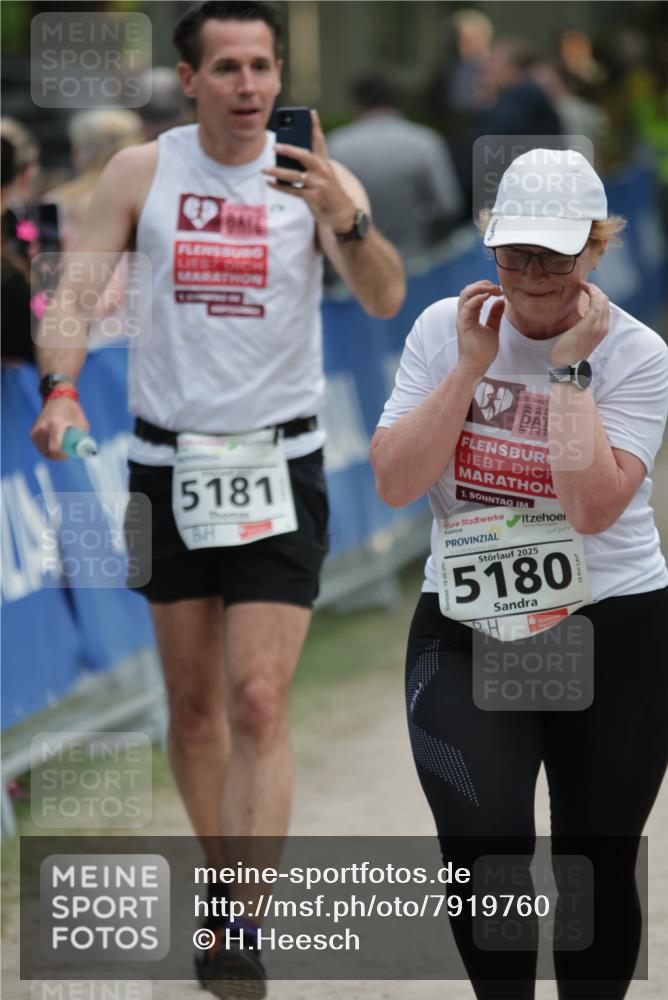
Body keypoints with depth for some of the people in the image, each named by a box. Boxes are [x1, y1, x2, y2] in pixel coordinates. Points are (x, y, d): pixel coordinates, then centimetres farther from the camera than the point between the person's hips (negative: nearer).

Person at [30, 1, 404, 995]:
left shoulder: (318, 179, -6)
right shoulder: (141, 173, -1)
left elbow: (384, 300, -18)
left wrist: (347, 219, -37)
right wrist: (61, 388, -18)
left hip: (279, 470, -2)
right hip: (167, 465, 2)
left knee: (258, 703, -11)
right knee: (193, 705, 11)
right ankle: (225, 883, 30)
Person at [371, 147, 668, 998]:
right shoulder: (444, 329, 2)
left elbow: (593, 507, -19)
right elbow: (393, 482, -7)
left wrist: (571, 367, -18)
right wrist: (470, 367, -12)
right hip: (465, 637, 1)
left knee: (598, 867, 7)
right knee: (483, 845, -18)